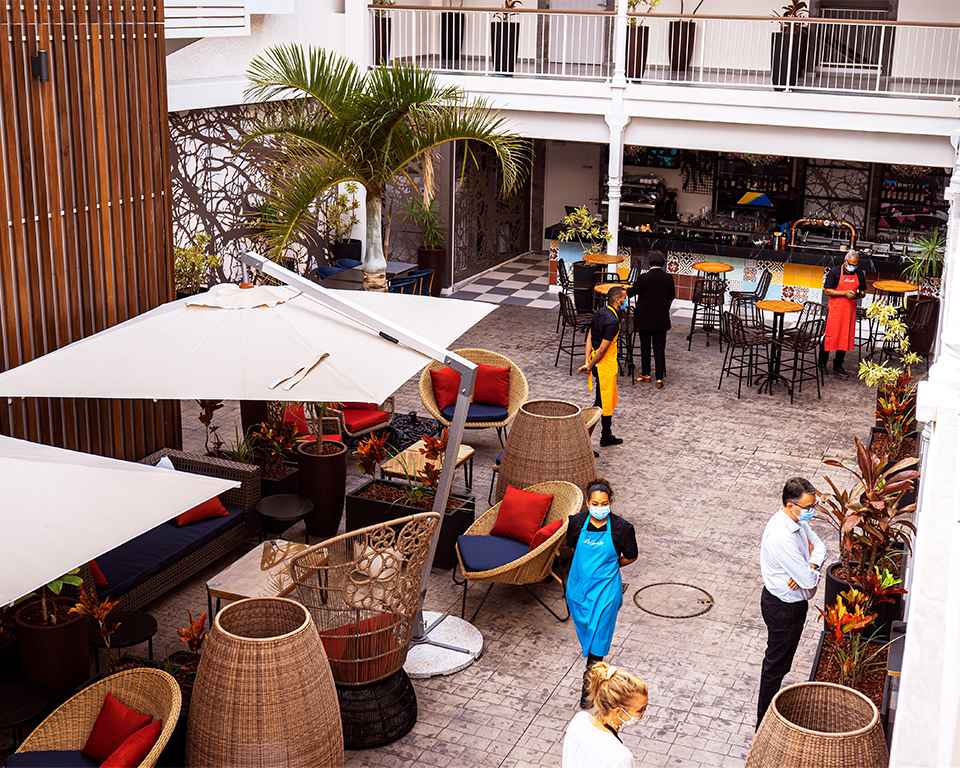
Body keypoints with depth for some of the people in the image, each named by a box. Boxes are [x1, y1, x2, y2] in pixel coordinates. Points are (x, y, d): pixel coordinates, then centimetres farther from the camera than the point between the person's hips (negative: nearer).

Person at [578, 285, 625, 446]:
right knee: (602, 403, 0)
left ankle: (607, 436, 30)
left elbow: (590, 337, 5)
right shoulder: (613, 321, -24)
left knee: (609, 401, 21)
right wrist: (590, 366, -11)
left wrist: (588, 362, 2)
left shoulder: (600, 312, 5)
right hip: (605, 365, -10)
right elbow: (603, 348, -22)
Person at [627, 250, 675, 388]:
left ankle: (645, 374, 24)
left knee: (645, 347, 13)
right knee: (659, 348, 6)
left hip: (645, 319, -2)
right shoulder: (668, 279, -7)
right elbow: (671, 297, 5)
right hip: (662, 320, 2)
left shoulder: (644, 277, -16)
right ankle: (660, 378, 4)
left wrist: (626, 289, 21)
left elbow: (632, 292, -2)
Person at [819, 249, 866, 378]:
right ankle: (822, 363, 16)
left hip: (850, 309, 4)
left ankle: (838, 366, 15)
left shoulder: (859, 273, 6)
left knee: (846, 337, 5)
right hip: (835, 309, -4)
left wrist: (859, 294, -8)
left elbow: (863, 290, 16)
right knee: (831, 335, 0)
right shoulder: (835, 271, -7)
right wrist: (845, 293, -19)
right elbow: (827, 291, -10)